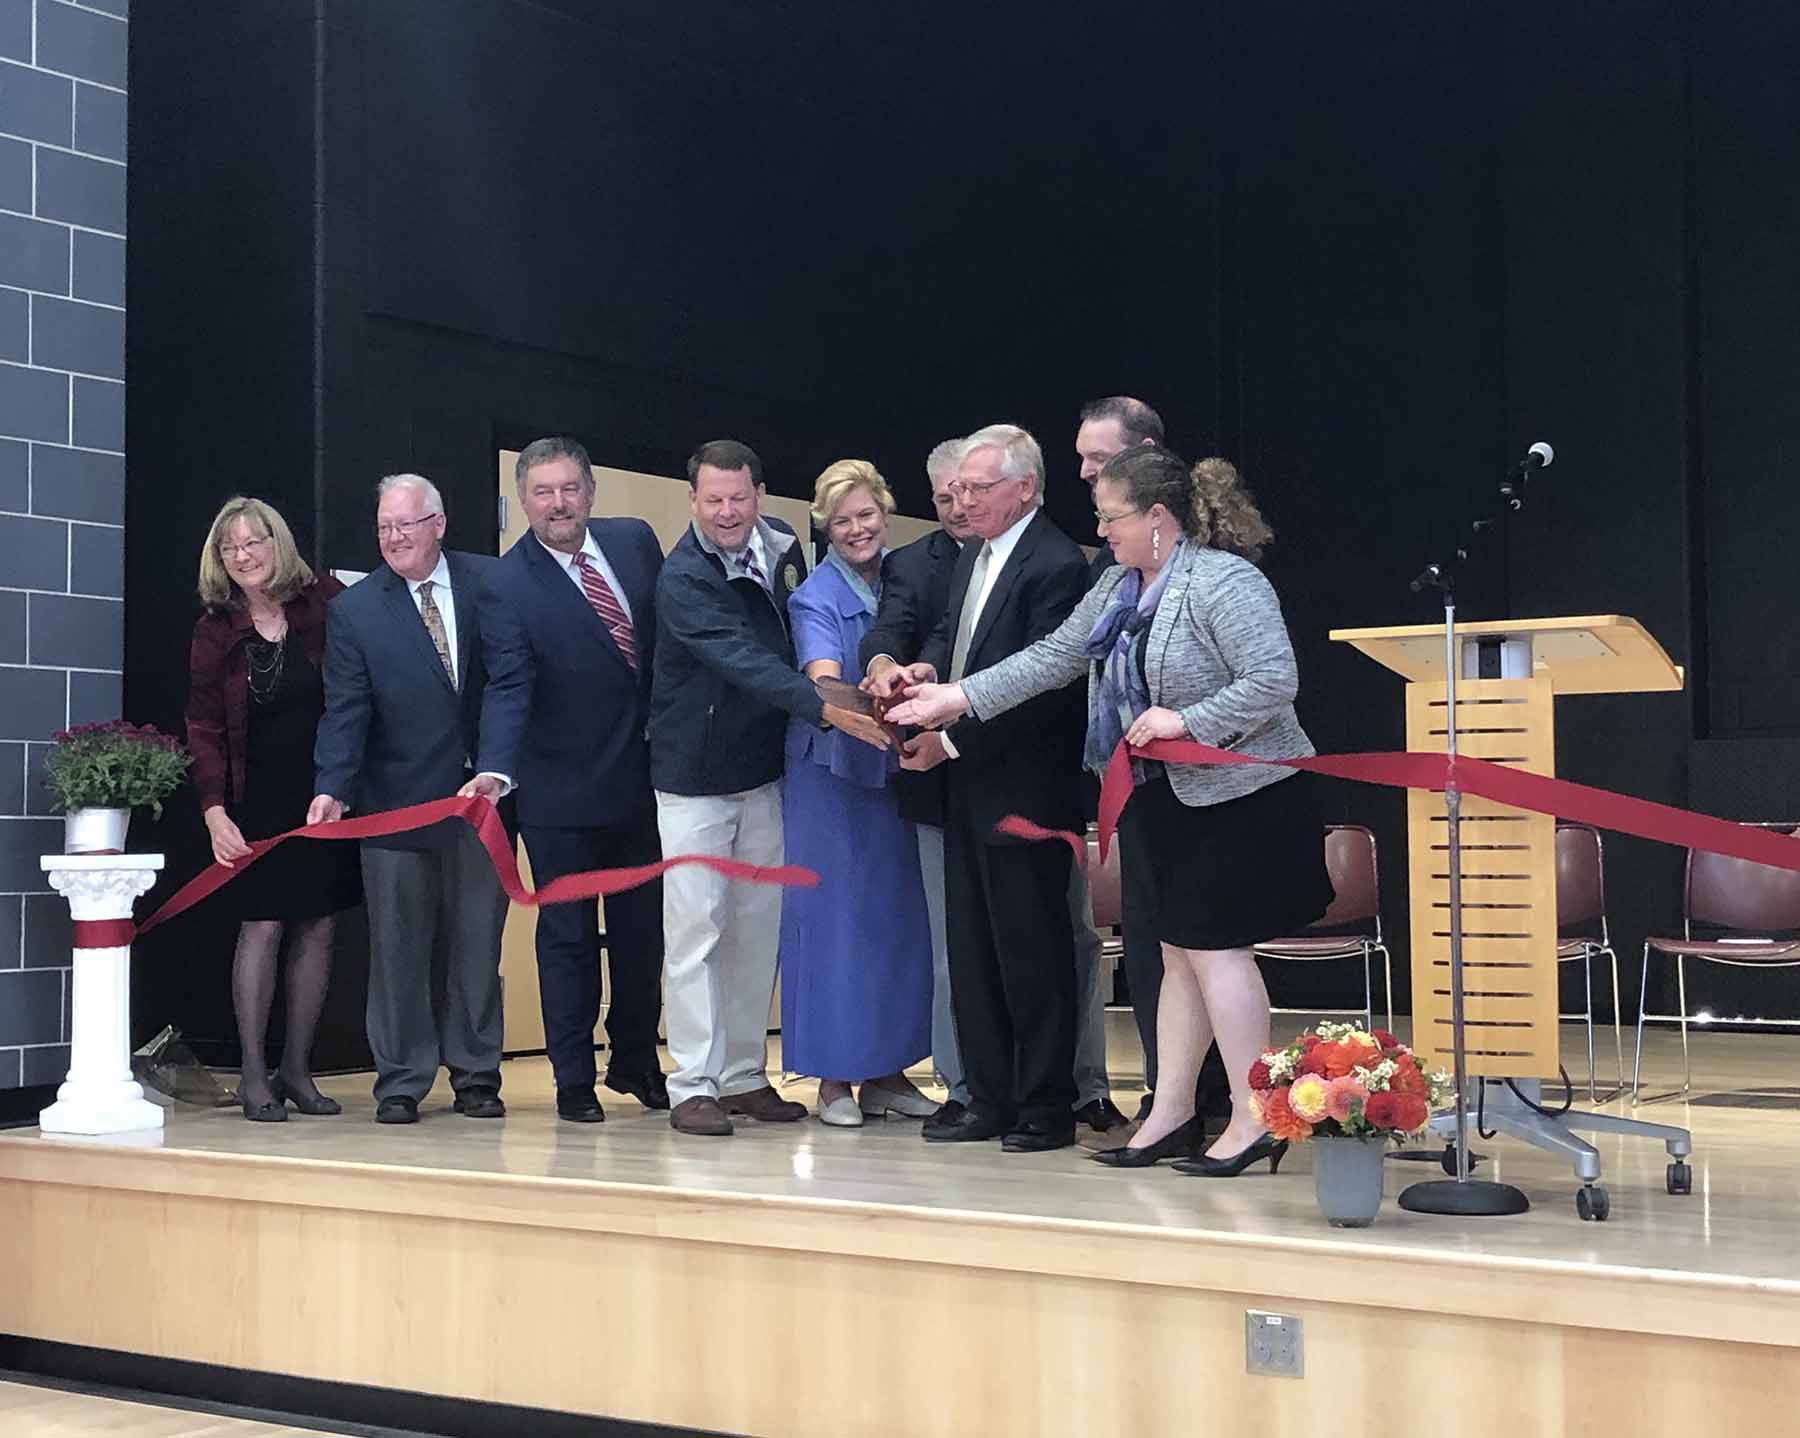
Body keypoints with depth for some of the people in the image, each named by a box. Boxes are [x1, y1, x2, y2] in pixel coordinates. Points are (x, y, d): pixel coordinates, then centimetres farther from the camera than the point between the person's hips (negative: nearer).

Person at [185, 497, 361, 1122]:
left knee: (318, 926, 4)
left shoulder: (324, 603, -1)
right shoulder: (215, 631, 0)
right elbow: (204, 728, -1)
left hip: (328, 793, 1)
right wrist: (215, 811, -12)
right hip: (259, 800, -1)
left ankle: (296, 1070, 15)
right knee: (262, 925, -5)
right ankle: (254, 1075, 5)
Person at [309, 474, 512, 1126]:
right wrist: (332, 789, -20)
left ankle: (475, 1073, 19)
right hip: (398, 799, -1)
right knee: (398, 947, 3)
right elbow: (345, 709, -7)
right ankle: (401, 1082, 12)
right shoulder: (354, 609, -1)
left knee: (478, 942, 9)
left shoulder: (491, 582, 2)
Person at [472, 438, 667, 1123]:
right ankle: (574, 1079, 15)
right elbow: (508, 687, -21)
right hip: (562, 790, -4)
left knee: (641, 927, 15)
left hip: (644, 775, 5)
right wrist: (495, 770, -36)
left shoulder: (636, 540, 0)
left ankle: (635, 1060, 30)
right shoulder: (508, 584, -14)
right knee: (567, 936, 5)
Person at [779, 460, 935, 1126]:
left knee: (899, 915, 8)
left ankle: (887, 1069, 18)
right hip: (830, 773, -5)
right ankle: (834, 1077, 7)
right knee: (833, 915, -2)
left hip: (897, 771, 5)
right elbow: (823, 682, -24)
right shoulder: (814, 597, -8)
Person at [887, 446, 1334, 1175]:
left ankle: (1252, 1119, 1)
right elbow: (1055, 656, 10)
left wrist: (1187, 720, -25)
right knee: (1179, 951, 11)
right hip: (1164, 796, 9)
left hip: (1238, 795, -9)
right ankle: (1170, 1115, 17)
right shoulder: (1118, 587, 9)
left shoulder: (1225, 581, -18)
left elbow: (1275, 678, -23)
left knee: (1213, 945, -7)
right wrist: (960, 696, 5)